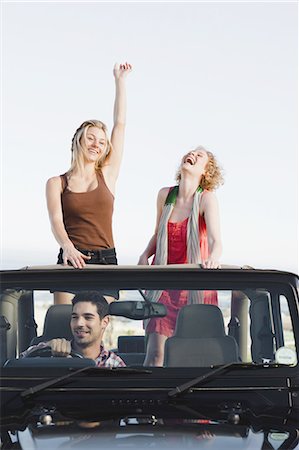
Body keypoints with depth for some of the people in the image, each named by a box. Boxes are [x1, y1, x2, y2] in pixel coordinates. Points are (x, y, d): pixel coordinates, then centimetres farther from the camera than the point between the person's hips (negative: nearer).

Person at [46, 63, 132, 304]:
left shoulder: (107, 175, 12)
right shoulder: (56, 183, 9)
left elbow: (120, 125, 13)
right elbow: (56, 220, -6)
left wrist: (120, 81, 17)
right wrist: (67, 246, -27)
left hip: (106, 260, 1)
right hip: (72, 261, -1)